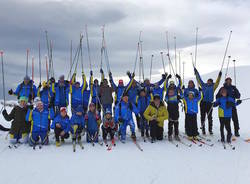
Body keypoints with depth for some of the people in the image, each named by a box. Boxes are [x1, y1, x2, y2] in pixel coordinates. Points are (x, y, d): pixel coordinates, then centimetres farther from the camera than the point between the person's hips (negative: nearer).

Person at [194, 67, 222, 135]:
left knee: (210, 117, 2)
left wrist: (219, 76, -8)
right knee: (202, 117, 2)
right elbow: (199, 80, 19)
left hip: (209, 103, -1)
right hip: (203, 103, 1)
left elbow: (217, 82, 1)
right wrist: (196, 73, 22)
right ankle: (203, 130, 9)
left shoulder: (213, 86, 10)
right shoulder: (203, 85, 13)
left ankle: (210, 130, 9)